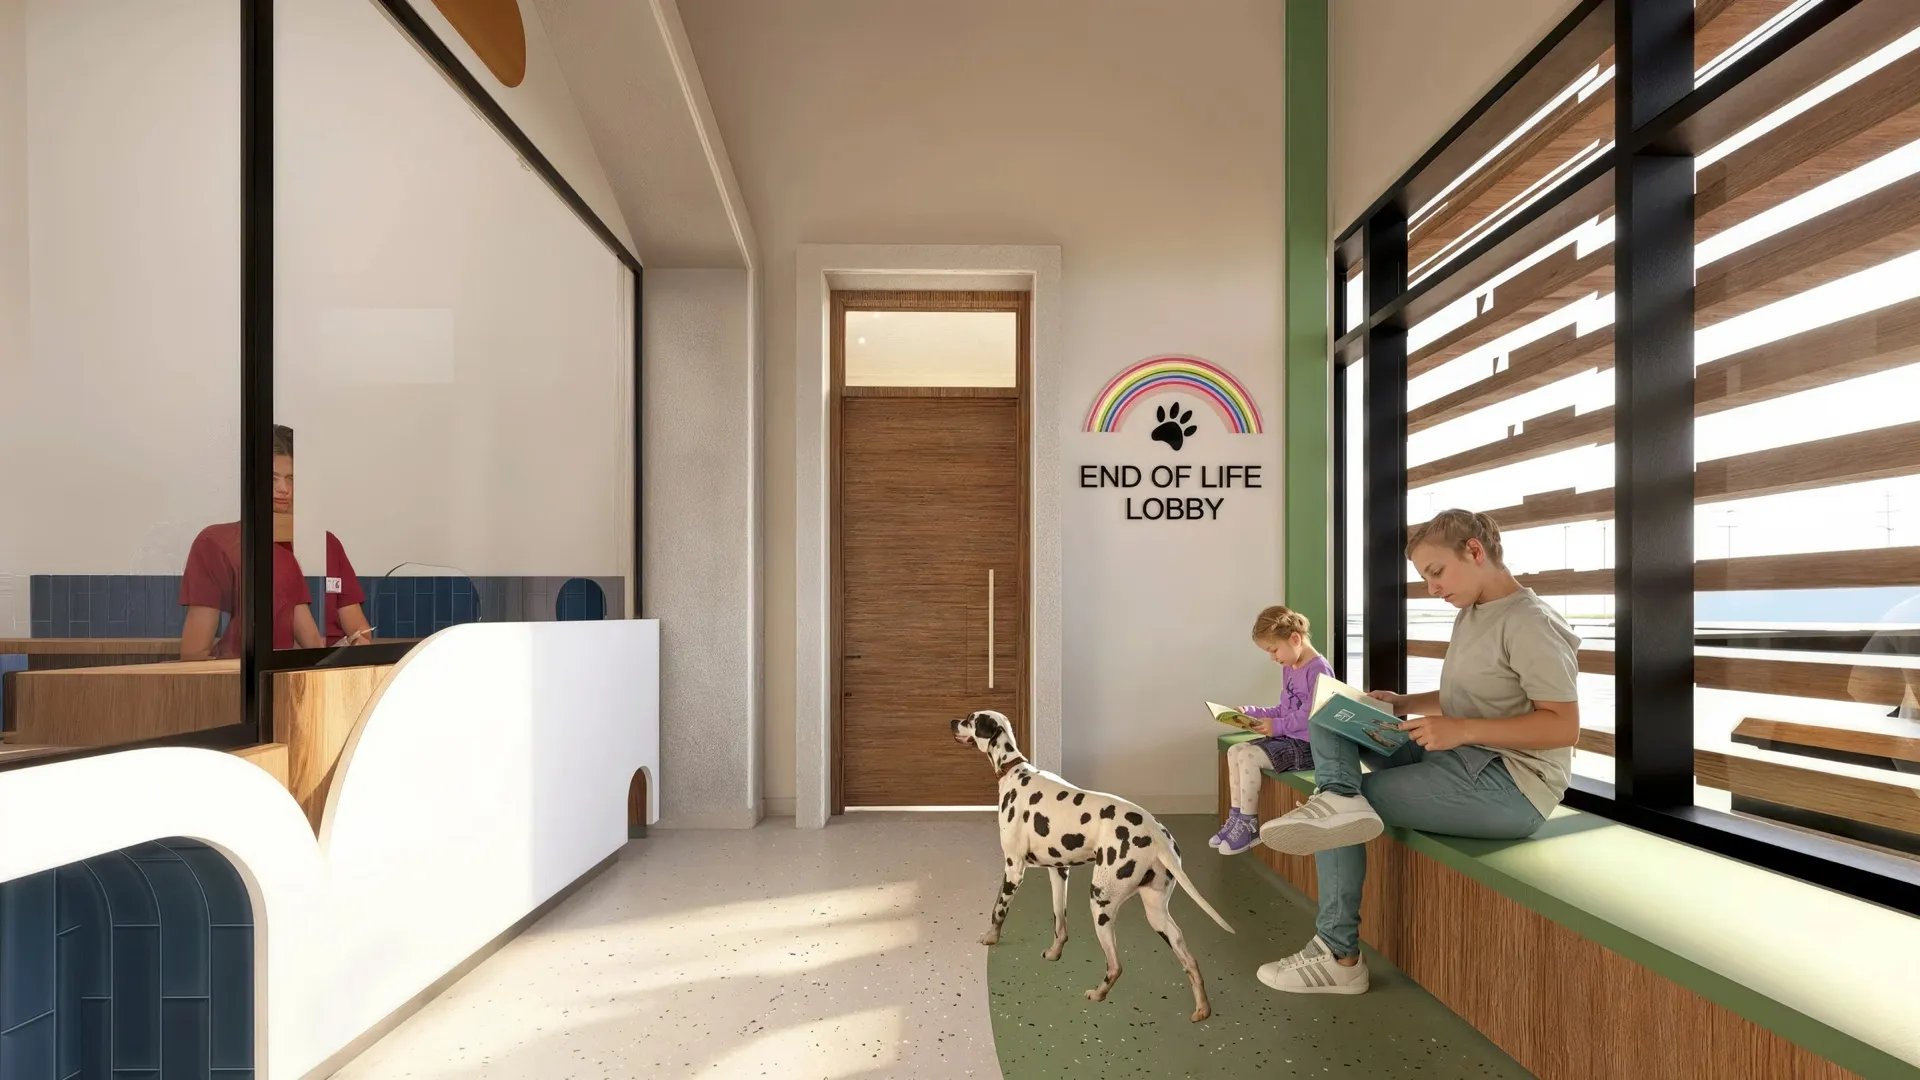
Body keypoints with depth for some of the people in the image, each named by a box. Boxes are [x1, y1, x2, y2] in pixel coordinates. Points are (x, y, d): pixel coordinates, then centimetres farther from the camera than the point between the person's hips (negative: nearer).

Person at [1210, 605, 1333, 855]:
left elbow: (1311, 715, -23)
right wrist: (1251, 712, 11)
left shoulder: (1318, 669, -16)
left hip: (1307, 744, -10)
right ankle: (1237, 815, 6)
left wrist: (1278, 726, -23)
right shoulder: (1289, 669, 14)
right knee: (1235, 751, 1)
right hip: (1287, 739, 10)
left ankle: (1249, 825, -8)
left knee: (1249, 756, -22)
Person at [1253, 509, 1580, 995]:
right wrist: (1402, 705, 3)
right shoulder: (1470, 617, 13)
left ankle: (1339, 957, -2)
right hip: (1458, 760, 9)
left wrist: (1462, 729, -27)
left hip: (1508, 785, -9)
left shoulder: (1529, 624, -15)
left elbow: (1564, 726, -21)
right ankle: (1339, 799, -30)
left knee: (1343, 813, -12)